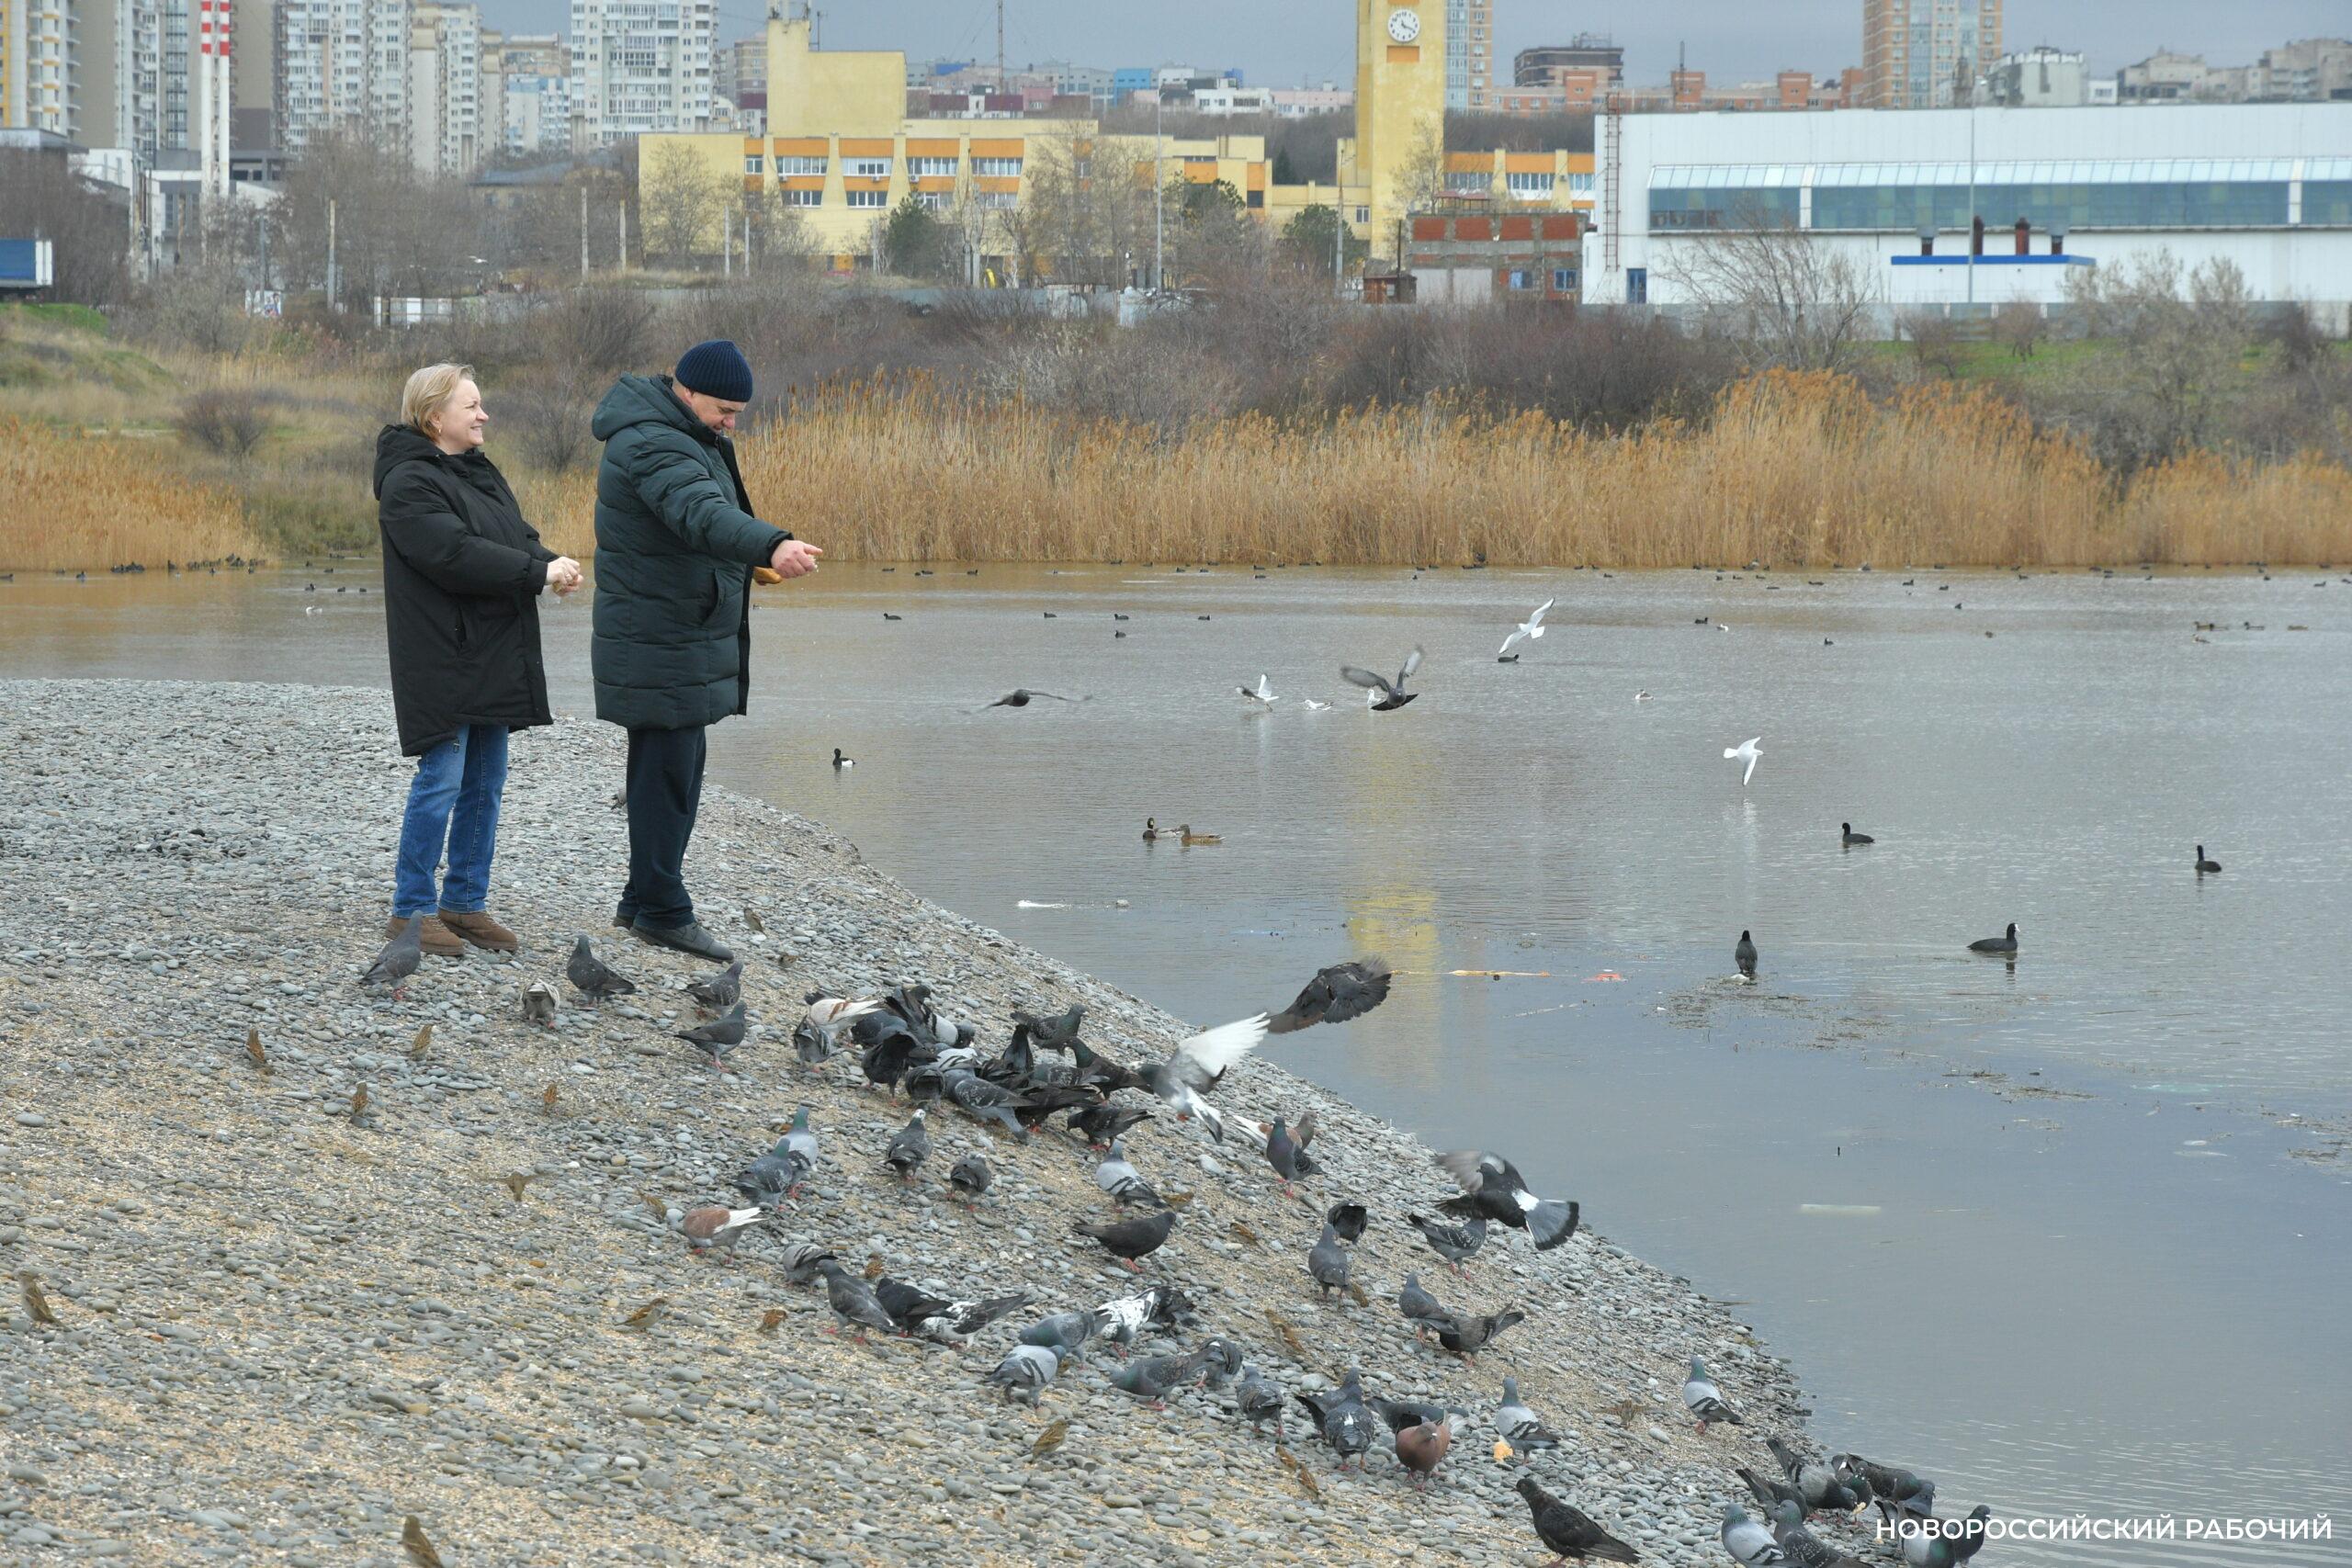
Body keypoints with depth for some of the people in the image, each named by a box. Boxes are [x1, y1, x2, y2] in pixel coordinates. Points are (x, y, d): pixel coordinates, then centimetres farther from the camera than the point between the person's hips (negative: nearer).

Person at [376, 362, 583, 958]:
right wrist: (539, 573, -22)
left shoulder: (479, 472, 15)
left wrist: (551, 563, -10)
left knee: (486, 781, 10)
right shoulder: (409, 484, -14)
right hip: (443, 657, -9)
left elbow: (516, 535, 13)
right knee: (442, 778, -8)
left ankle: (465, 903, 18)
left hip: (494, 656, 9)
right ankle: (411, 910, 0)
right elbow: (456, 555, -24)